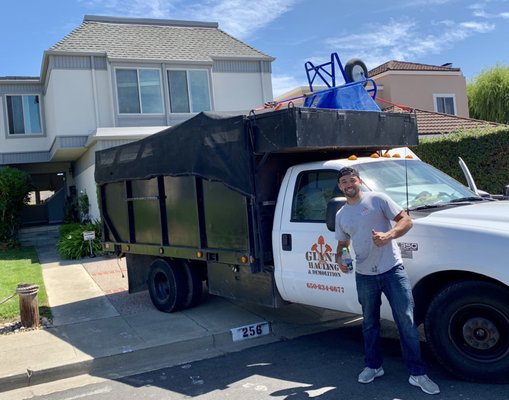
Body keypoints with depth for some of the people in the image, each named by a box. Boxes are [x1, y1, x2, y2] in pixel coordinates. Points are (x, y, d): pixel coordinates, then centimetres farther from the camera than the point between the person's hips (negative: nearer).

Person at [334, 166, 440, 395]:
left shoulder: (377, 199, -5)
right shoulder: (341, 215, 10)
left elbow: (406, 220, -7)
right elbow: (343, 242, 20)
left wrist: (388, 235, -25)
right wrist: (339, 257, -2)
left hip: (392, 270, -4)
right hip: (364, 275, 5)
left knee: (406, 321, -4)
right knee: (369, 323, 15)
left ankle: (417, 374, 6)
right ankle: (373, 366, 31)